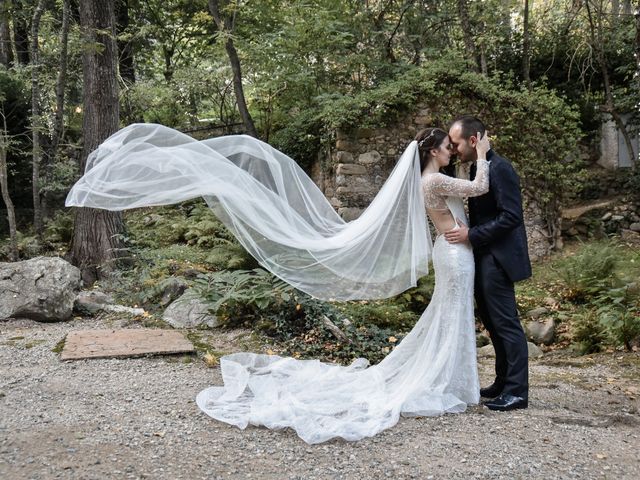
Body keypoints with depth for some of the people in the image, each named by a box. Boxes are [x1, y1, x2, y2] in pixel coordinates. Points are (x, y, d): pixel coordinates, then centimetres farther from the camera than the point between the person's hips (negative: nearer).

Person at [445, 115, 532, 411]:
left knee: (505, 323, -4)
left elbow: (512, 216, -21)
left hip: (497, 258, -10)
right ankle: (503, 383, 26)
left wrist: (471, 235, -20)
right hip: (483, 258, 10)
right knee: (492, 322, 15)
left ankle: (517, 392, 4)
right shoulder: (476, 168, 13)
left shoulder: (499, 169, -16)